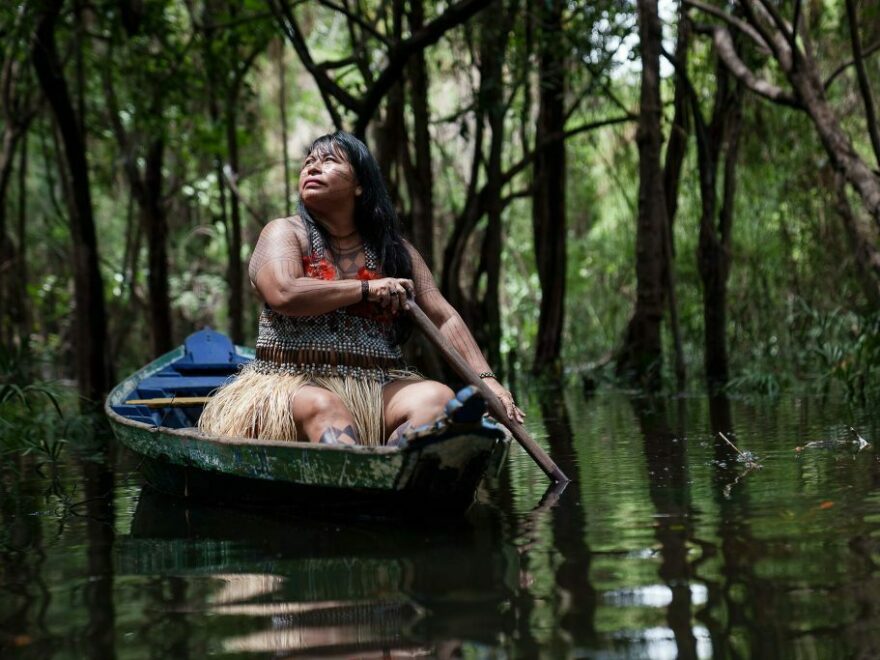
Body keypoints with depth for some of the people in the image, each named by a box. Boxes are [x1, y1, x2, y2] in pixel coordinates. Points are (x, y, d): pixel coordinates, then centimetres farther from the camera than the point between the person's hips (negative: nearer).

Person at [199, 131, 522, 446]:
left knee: (438, 396, -25)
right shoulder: (284, 233, 7)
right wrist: (367, 288, -8)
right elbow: (283, 293, -14)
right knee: (324, 408, -36)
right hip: (297, 383, -3)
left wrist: (486, 379, -2)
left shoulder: (393, 249, 16)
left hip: (377, 388, 3)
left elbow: (444, 317, 10)